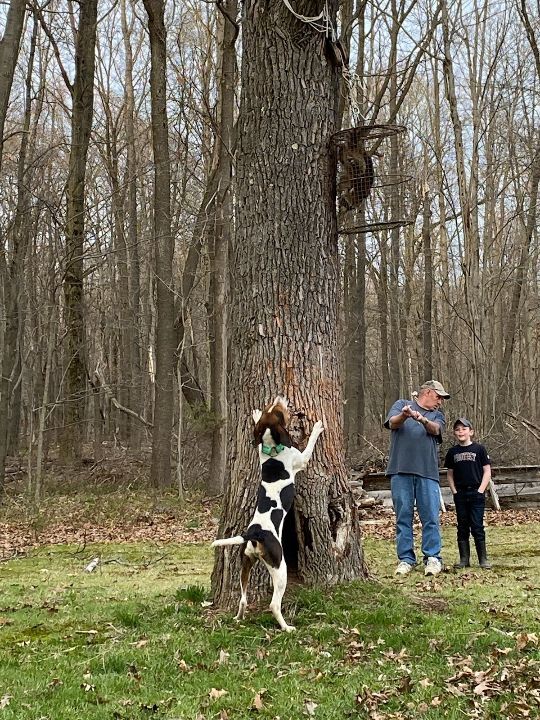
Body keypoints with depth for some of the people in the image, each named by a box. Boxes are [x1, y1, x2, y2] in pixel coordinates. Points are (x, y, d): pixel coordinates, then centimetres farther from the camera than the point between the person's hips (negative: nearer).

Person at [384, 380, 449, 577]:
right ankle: (405, 559, 7)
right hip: (401, 471, -2)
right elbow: (392, 423, -4)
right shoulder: (402, 405, 14)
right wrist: (403, 416, -28)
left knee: (431, 517, -2)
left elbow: (436, 429, -4)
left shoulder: (437, 415, 18)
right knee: (403, 516, 1)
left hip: (427, 472, 2)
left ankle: (433, 558, 5)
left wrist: (423, 420, -27)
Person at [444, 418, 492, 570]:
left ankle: (483, 559, 5)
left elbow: (487, 472, -2)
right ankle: (464, 559, 12)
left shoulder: (479, 449, -1)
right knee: (462, 527, 7)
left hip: (476, 493, -3)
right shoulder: (452, 452, 9)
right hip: (460, 494, 3)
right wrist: (454, 491, 2)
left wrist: (481, 490, -9)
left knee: (477, 527, -4)